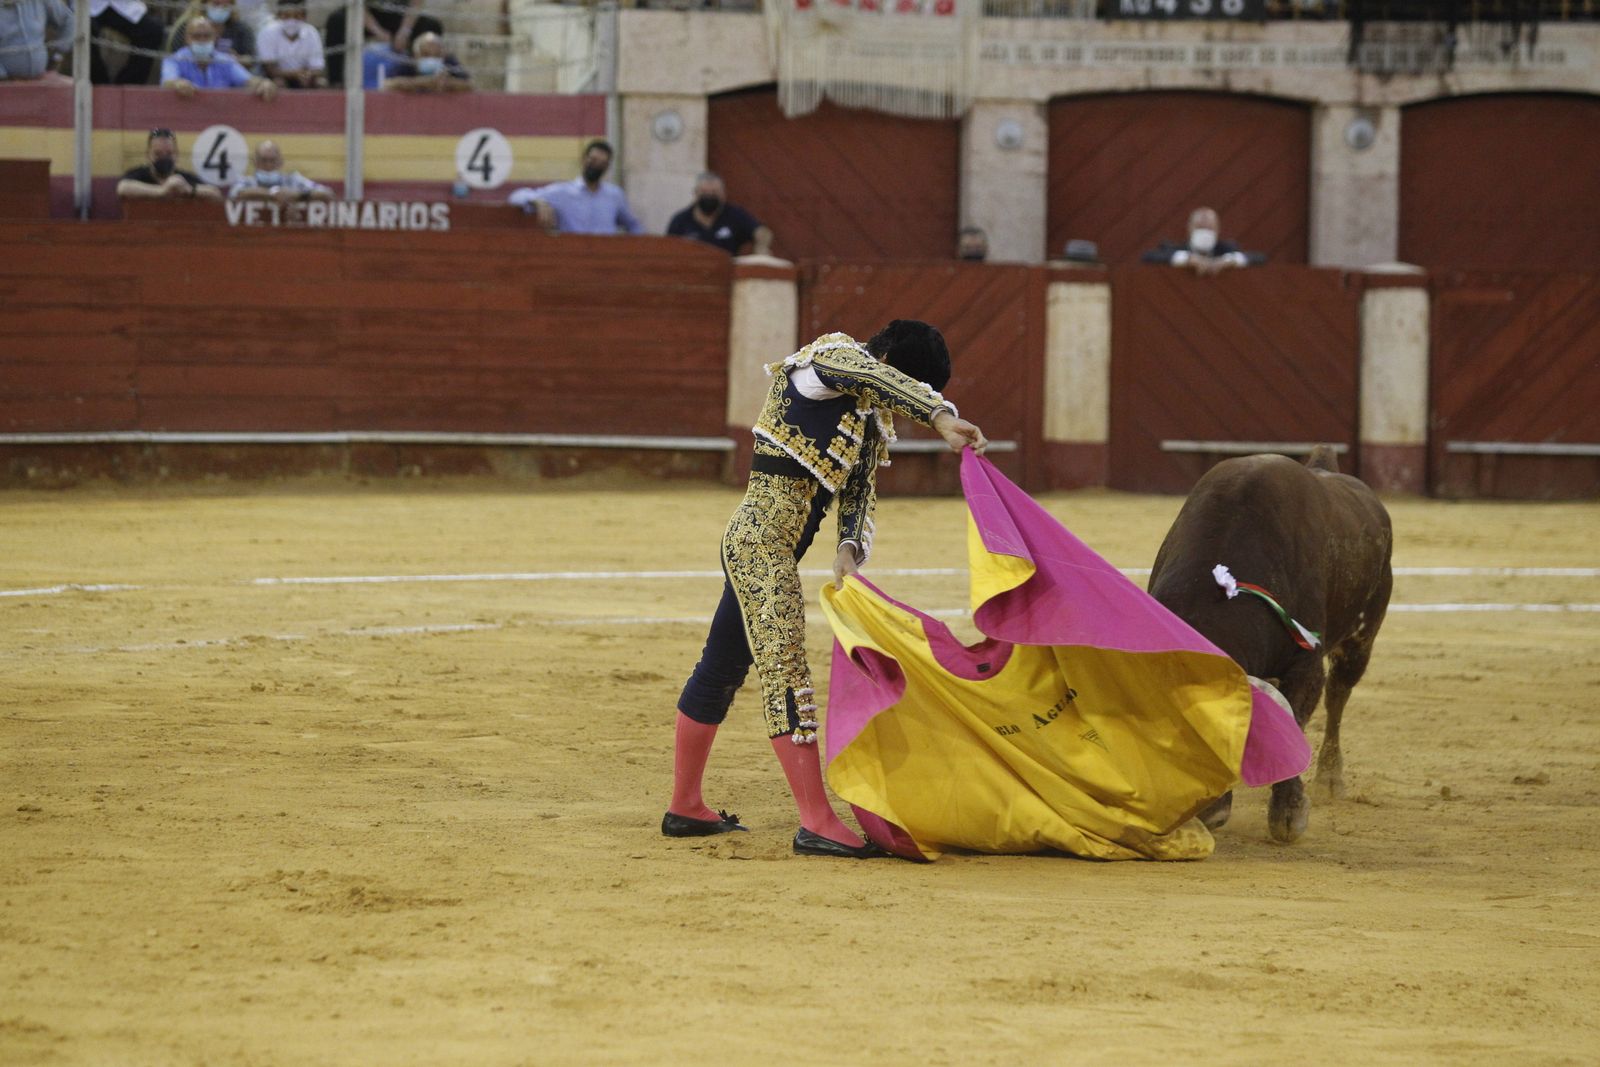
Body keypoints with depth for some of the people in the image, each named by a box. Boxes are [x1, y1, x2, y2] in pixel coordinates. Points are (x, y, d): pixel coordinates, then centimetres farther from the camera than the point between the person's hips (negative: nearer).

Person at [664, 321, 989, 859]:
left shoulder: (870, 420, 16)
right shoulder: (829, 360, -8)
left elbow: (861, 497, 10)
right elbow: (881, 379, -29)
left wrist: (850, 547, -9)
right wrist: (941, 416, -38)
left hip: (750, 542, 10)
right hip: (763, 536, -10)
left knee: (723, 668, 17)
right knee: (785, 666, -13)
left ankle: (685, 806, 27)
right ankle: (816, 822, -18)